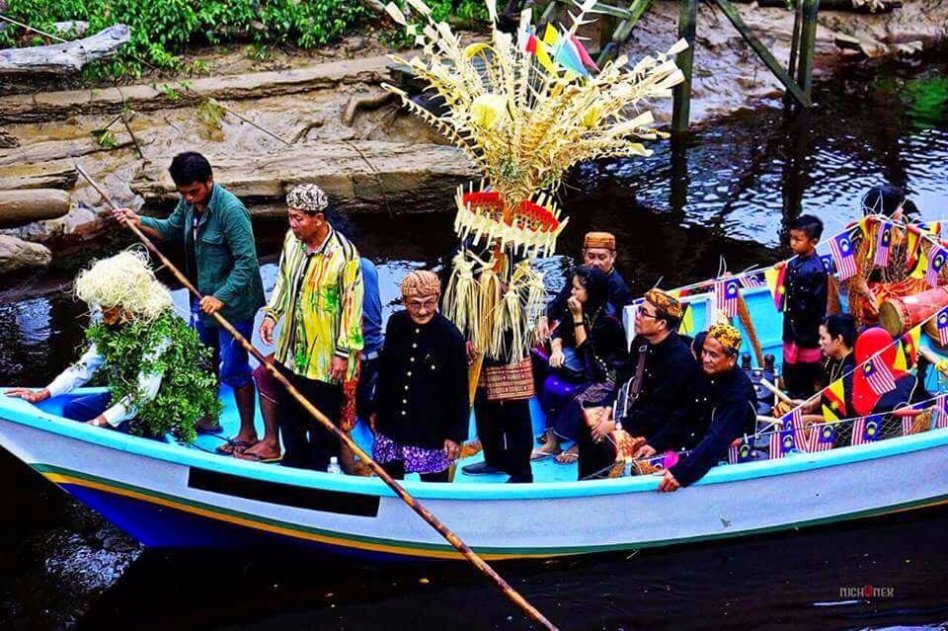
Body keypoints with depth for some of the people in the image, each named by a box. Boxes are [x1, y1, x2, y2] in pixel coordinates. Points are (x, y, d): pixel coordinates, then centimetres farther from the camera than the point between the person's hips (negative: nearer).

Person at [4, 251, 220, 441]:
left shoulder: (159, 329, -28)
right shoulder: (109, 328, -1)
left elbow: (144, 393, -31)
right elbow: (85, 366, 2)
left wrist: (99, 423, -29)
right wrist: (43, 394, -8)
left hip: (168, 409, -8)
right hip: (127, 396, 9)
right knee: (72, 410, 2)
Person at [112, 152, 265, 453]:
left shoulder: (230, 210, -27)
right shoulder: (189, 202, -1)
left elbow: (247, 261, -29)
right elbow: (171, 229, 18)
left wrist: (221, 297, -32)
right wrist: (137, 221, 4)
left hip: (232, 304, -9)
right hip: (203, 299, 9)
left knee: (232, 369, 0)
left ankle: (248, 432, 15)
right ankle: (210, 417, 41)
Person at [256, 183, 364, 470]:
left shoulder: (344, 254, -23)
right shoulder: (292, 239, -3)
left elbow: (352, 306, -18)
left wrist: (344, 353, -15)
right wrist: (271, 314, 3)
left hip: (324, 354, -6)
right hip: (290, 349, 6)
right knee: (287, 409, 21)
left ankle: (317, 469, 29)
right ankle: (294, 460, 42)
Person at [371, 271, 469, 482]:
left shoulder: (450, 336, -15)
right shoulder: (395, 324, -3)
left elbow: (460, 390, -10)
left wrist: (456, 434, -9)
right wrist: (377, 410, 15)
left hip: (432, 431, -4)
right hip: (392, 425, 4)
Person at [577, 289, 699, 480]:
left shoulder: (679, 359, -25)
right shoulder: (641, 342, -1)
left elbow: (658, 412, -25)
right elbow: (626, 379, 12)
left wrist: (617, 425, -22)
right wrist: (609, 409, -4)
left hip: (660, 428, -8)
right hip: (635, 409, 8)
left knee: (609, 441, -24)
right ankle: (587, 483, 9)